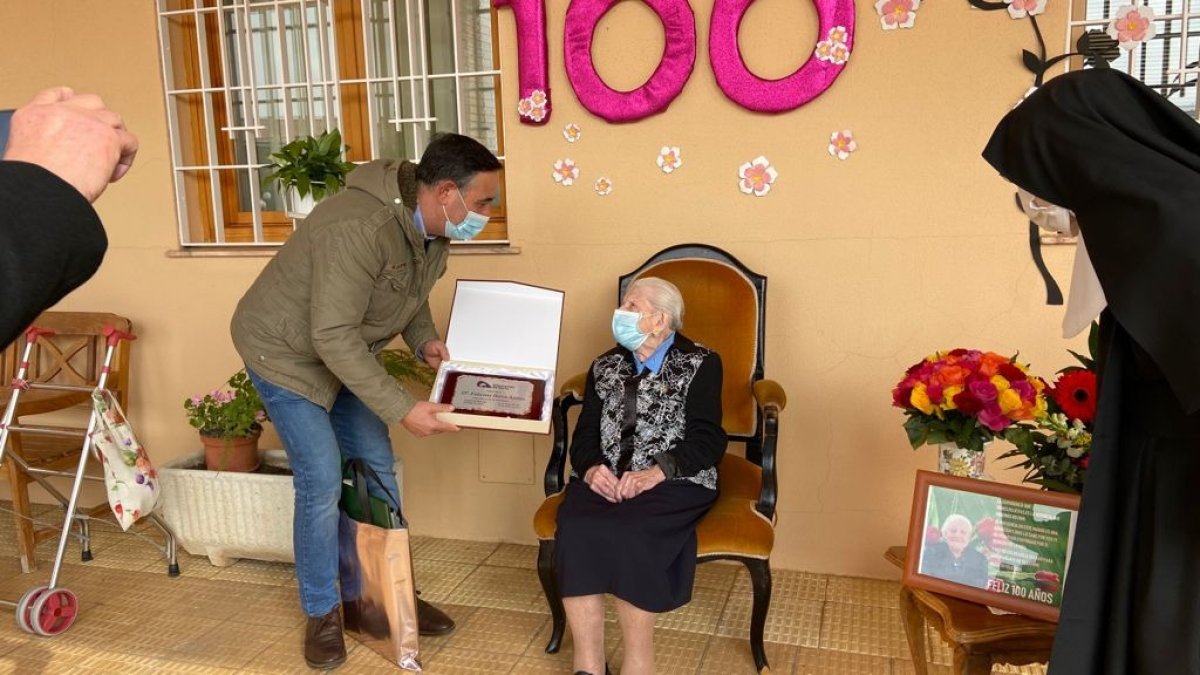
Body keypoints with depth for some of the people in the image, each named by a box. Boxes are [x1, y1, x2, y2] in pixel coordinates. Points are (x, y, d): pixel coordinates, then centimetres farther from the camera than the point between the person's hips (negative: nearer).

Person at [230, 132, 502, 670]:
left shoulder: (432, 227, -9)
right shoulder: (359, 228, -37)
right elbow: (332, 335, -36)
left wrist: (424, 339, -11)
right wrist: (403, 409, -35)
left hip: (344, 352, 8)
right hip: (286, 352, -8)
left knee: (378, 471, 7)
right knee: (322, 483, -8)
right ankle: (322, 613, 13)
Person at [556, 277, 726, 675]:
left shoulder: (699, 364, 4)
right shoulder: (605, 366, 18)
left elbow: (707, 441, -6)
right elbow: (585, 434, 12)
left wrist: (657, 471, -20)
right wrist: (592, 467, -11)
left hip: (673, 482, -4)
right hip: (606, 480, 4)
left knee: (628, 532, -33)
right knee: (576, 530, -27)